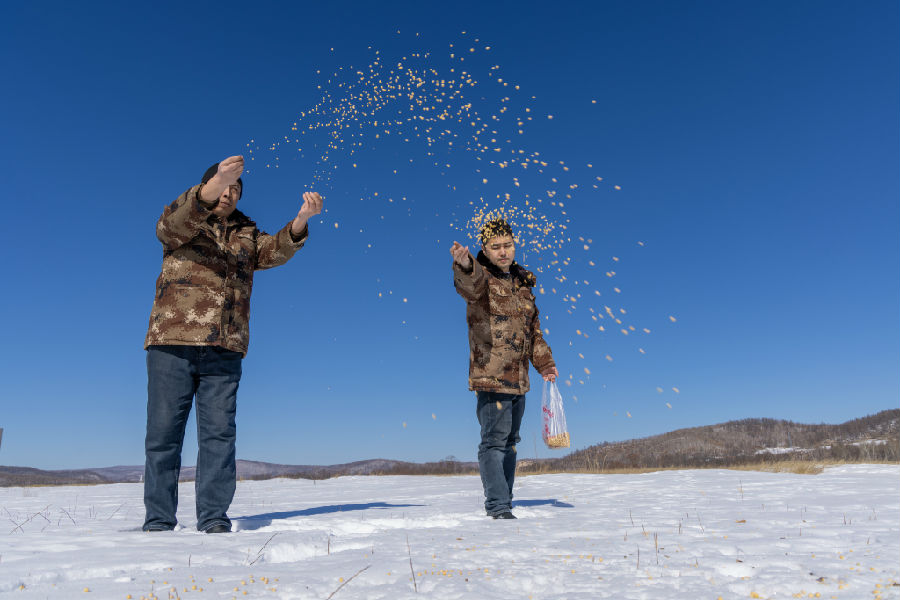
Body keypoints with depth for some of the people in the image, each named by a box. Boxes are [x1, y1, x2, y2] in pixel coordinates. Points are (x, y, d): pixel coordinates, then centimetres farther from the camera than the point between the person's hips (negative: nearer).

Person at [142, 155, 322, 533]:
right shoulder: (180, 223, 10)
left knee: (219, 434, -1)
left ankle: (214, 520, 4)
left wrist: (302, 219, -19)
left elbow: (277, 250, 1)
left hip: (224, 352, 2)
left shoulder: (248, 235, 20)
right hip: (172, 344, -2)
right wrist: (212, 187, -32)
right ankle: (158, 522, 10)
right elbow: (171, 224, -14)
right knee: (164, 433, 1)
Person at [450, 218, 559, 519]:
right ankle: (499, 506, -2)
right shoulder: (480, 277, -6)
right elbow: (470, 286, -33)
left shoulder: (522, 281, 16)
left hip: (518, 379, 8)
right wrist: (464, 266, -55)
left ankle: (500, 504, 25)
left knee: (509, 442, 14)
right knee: (494, 441, -9)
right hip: (491, 376, -7)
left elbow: (533, 327, 24)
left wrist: (544, 362, 17)